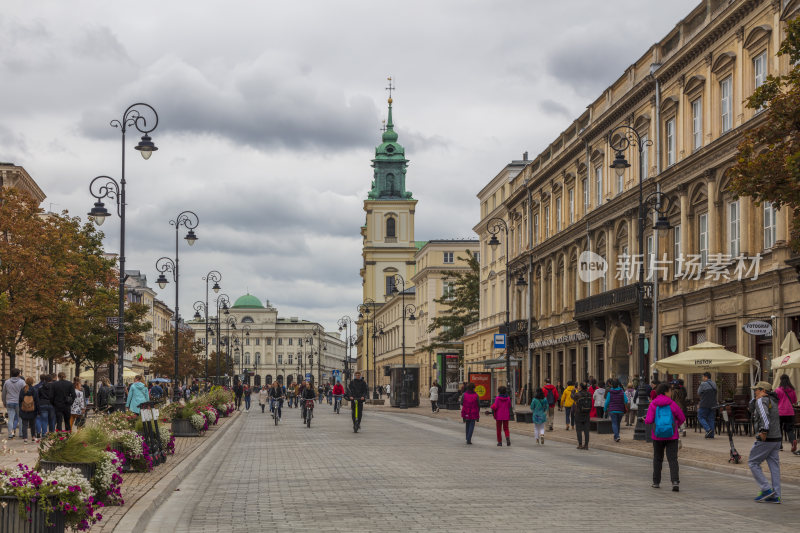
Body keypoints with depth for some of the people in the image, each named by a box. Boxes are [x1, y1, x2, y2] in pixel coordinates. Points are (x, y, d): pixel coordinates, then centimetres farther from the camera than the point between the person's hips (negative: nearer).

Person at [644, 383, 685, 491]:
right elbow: (682, 418, 1)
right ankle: (675, 481, -18)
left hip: (658, 436, 1)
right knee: (672, 459, -1)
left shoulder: (653, 404, -5)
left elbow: (649, 420, -12)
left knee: (657, 459, 17)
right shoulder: (672, 404, -6)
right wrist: (677, 425, 21)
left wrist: (645, 420, 11)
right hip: (672, 436, -1)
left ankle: (656, 482, 22)